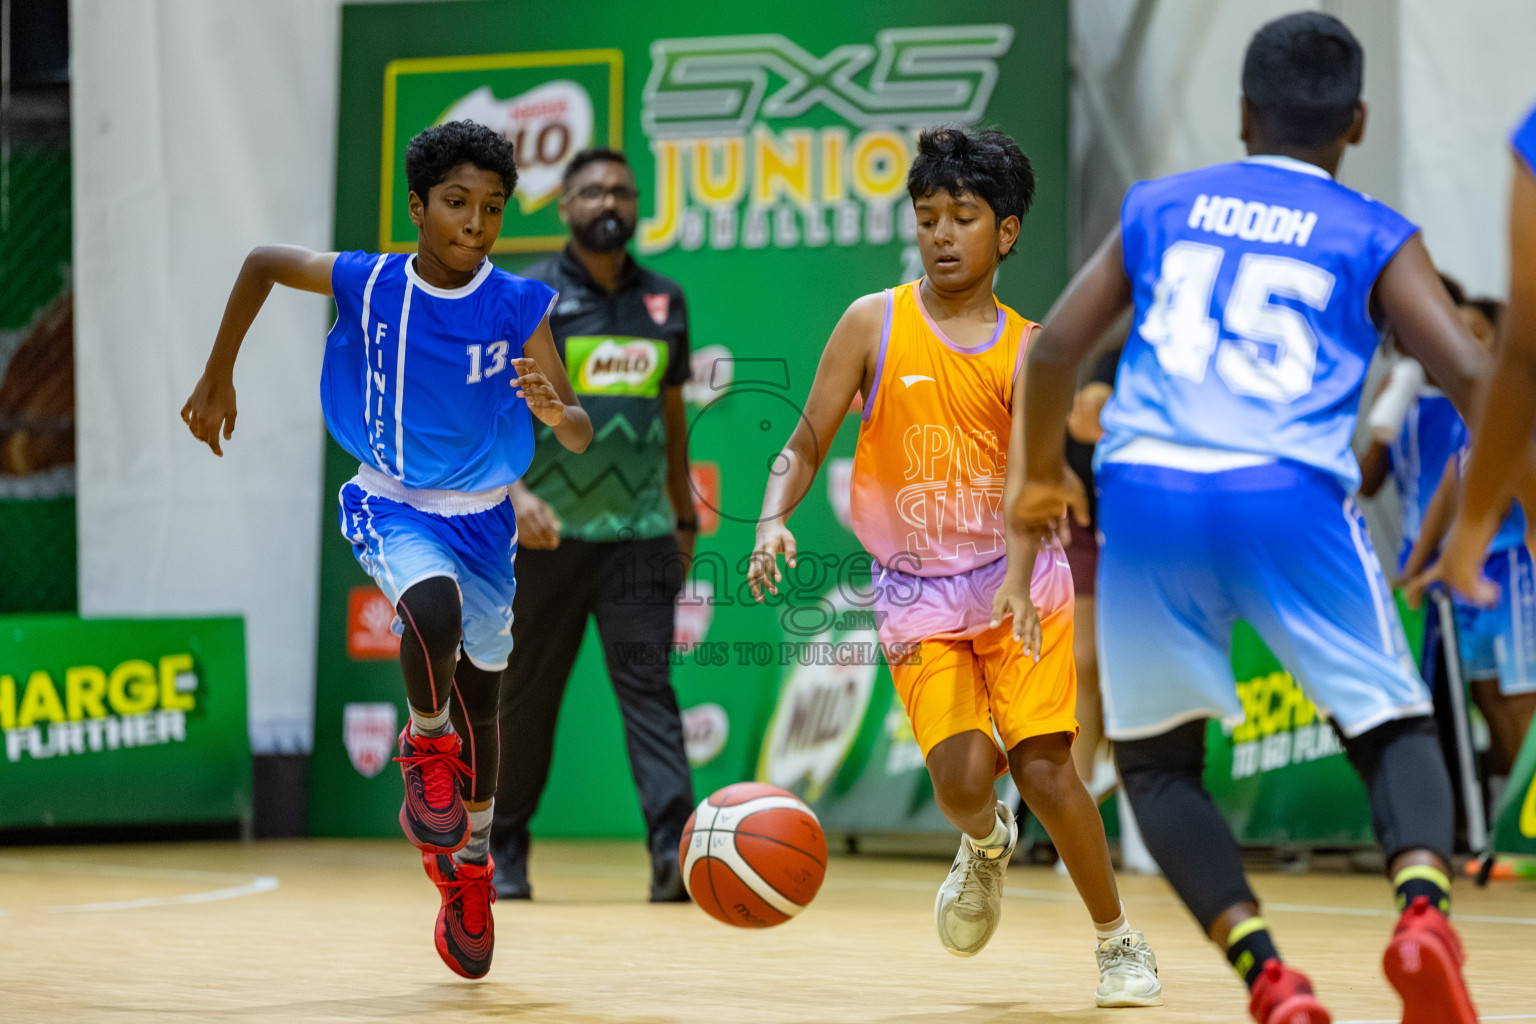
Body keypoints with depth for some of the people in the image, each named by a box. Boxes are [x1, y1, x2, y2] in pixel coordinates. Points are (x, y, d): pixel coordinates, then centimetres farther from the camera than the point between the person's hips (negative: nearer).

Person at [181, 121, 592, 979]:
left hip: (483, 517, 2)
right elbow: (263, 262, 1)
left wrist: (554, 412, -42)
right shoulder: (368, 284, -17)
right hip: (393, 508, -2)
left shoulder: (519, 307, -17)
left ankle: (469, 862, 38)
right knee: (433, 614, -34)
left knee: (479, 699, 14)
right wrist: (219, 380, 4)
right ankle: (427, 745, -4)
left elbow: (581, 435, -18)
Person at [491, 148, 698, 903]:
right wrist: (514, 492, -22)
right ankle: (504, 851, 21)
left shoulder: (663, 302, 12)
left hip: (639, 531, 2)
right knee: (526, 696, 6)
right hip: (547, 532, -2)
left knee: (648, 685, -9)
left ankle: (673, 849, -20)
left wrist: (684, 511, 22)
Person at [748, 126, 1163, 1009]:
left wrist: (1016, 584, -30)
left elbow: (1025, 478, -13)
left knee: (1044, 765, -11)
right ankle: (986, 845, 23)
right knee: (962, 778, -16)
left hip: (1016, 584, 0)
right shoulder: (875, 323, -1)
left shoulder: (1026, 350, -2)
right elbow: (806, 445, 0)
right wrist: (774, 518, -20)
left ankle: (1120, 941, 9)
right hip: (917, 594, 0)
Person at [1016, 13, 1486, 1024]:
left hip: (1147, 495, 2)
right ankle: (1424, 906, -18)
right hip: (1290, 499, -2)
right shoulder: (1375, 238, 11)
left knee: (1157, 762, 17)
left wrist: (1043, 477, 32)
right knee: (1398, 728, 12)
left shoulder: (1160, 207, 19)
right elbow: (1471, 377, -1)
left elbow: (1054, 348, 16)